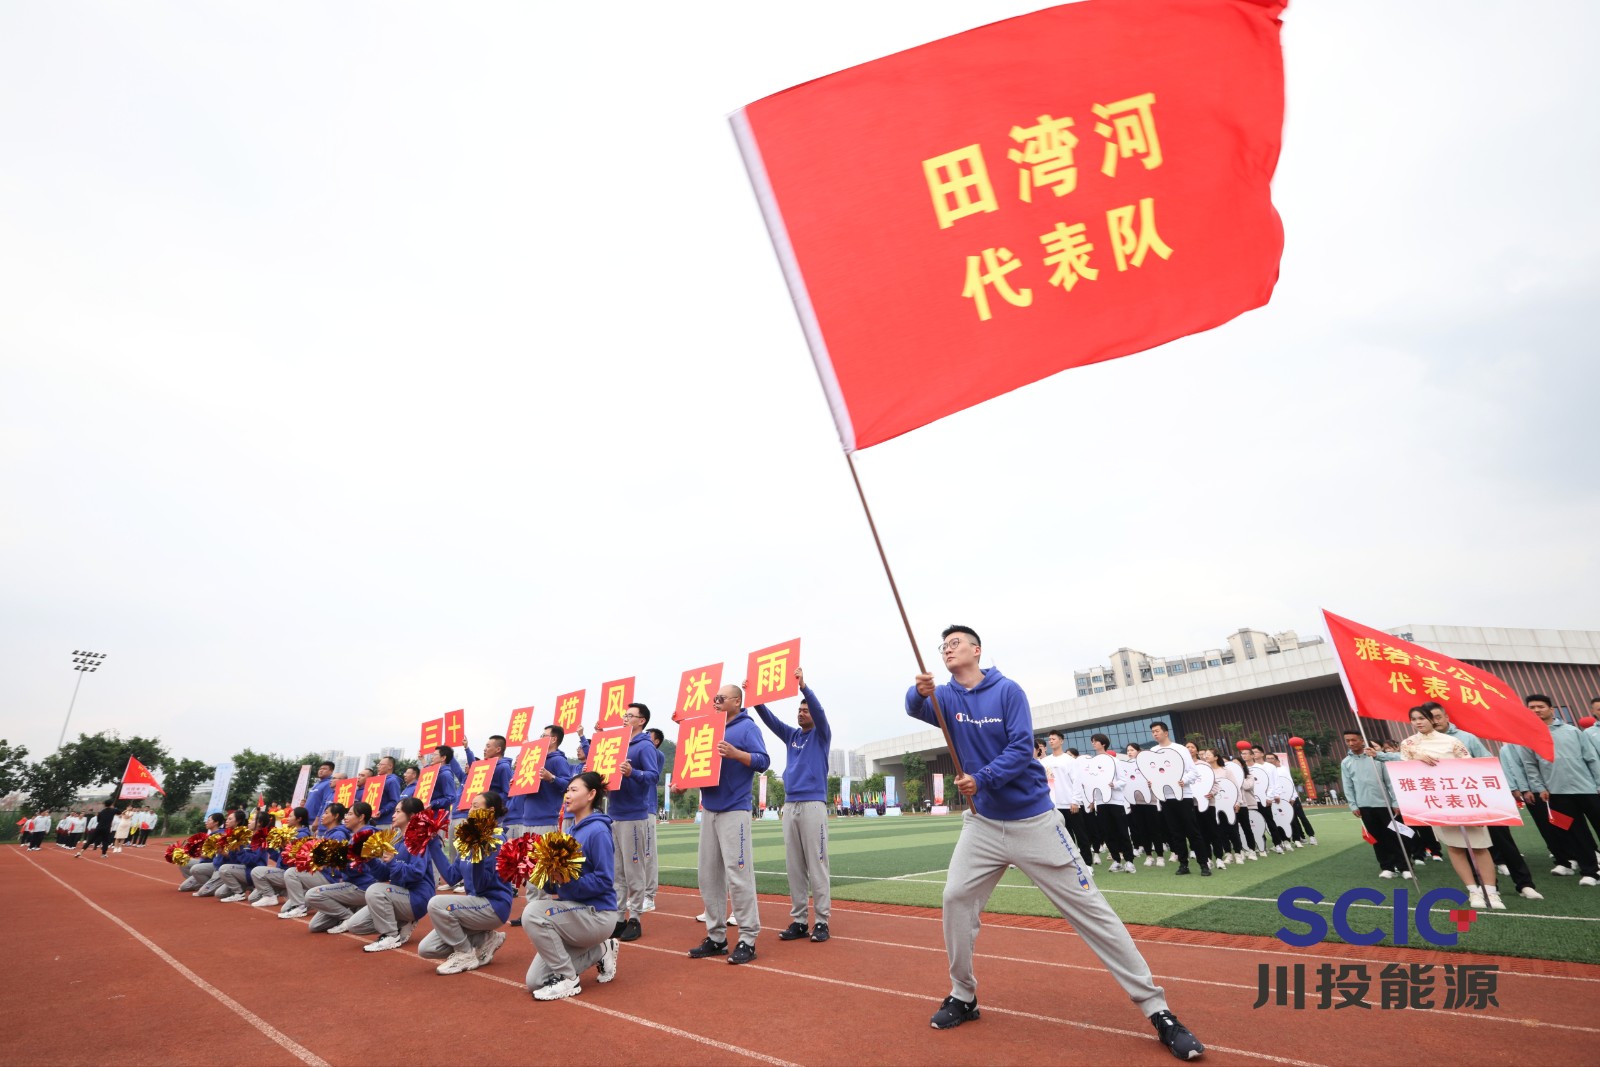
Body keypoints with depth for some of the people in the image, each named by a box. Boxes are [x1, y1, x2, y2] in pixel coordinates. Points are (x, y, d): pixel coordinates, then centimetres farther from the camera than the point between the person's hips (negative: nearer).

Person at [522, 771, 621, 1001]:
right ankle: (600, 951, 20)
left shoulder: (597, 830, -17)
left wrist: (566, 879, -28)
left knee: (532, 912, -27)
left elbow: (604, 881, -22)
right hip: (574, 910, 9)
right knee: (534, 982, 6)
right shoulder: (570, 829, 9)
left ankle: (567, 980, -10)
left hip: (597, 914, -9)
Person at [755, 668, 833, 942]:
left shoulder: (821, 735, 3)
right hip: (789, 805, 5)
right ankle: (799, 920, 14)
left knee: (816, 865, -4)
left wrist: (803, 686, -30)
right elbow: (769, 717, 7)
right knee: (793, 866, 7)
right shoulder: (791, 735, 16)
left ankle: (822, 921, 2)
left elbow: (819, 710, -15)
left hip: (813, 804, -5)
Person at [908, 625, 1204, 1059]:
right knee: (956, 897, -3)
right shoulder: (945, 697, -1)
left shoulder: (1008, 691, -11)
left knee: (1088, 906, -1)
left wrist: (981, 779, -29)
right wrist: (920, 691, -41)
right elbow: (914, 708, -19)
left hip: (1033, 820, -3)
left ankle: (1157, 1010, 8)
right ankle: (963, 996, 18)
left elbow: (1021, 749, -17)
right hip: (983, 823, 4)